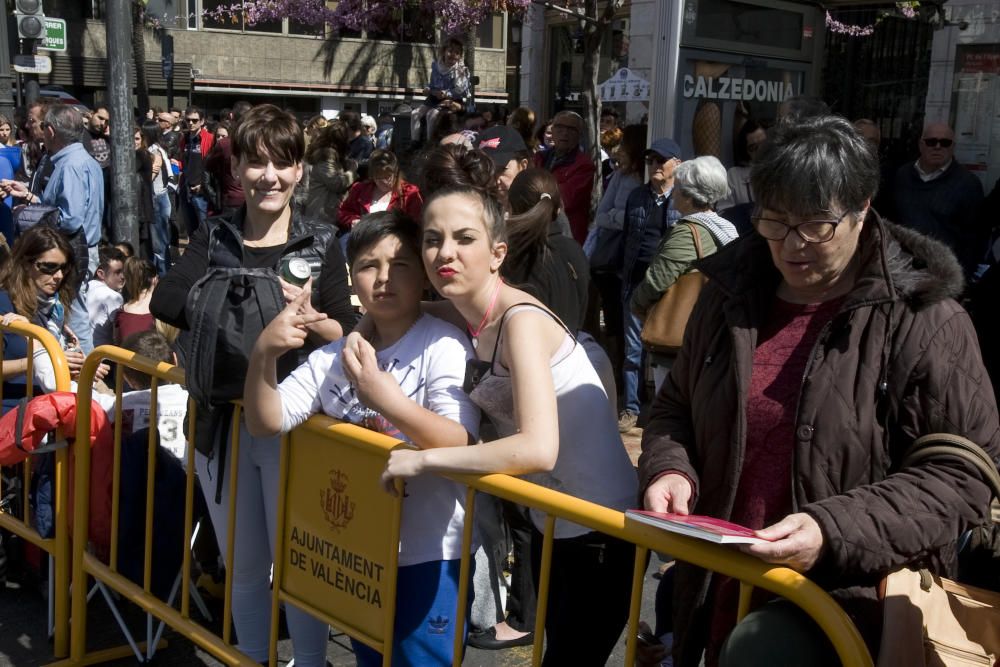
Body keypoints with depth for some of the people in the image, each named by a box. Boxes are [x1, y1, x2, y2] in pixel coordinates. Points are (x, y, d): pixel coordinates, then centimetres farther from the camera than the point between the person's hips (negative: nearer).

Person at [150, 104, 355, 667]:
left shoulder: (321, 243, -2)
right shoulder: (215, 238, 4)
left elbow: (347, 335, -4)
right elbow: (164, 301, -11)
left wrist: (310, 317, -24)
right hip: (223, 422, 3)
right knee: (244, 566, 17)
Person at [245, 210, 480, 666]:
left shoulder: (444, 347, -14)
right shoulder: (335, 356, 4)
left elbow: (461, 448, -26)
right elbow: (265, 423, 0)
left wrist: (386, 399, -40)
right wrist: (263, 355, -17)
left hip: (427, 557, -6)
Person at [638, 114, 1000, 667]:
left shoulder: (923, 320, -9)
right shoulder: (729, 295, 6)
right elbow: (674, 407, 18)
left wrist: (833, 531, -23)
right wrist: (669, 469, -4)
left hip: (853, 594, -5)